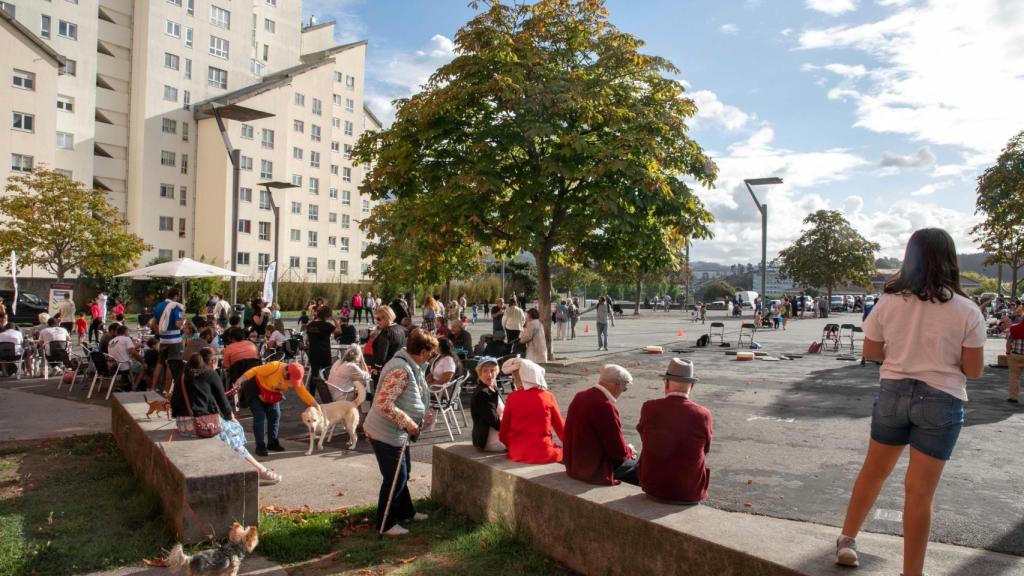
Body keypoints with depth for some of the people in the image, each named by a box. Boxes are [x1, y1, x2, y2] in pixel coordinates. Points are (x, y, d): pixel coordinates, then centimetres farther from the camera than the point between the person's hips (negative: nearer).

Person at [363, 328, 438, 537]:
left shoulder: (411, 366, 5)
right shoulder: (401, 370, -27)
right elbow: (383, 404, -32)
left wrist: (420, 416, 17)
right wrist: (407, 422, -28)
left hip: (397, 433, 10)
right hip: (385, 434, -10)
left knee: (403, 473, 22)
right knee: (395, 478, 1)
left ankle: (405, 512, 39)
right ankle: (386, 524, 16)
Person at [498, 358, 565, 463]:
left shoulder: (512, 398, -2)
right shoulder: (548, 397, -3)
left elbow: (503, 434, 4)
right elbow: (561, 429, 6)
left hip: (518, 455, 2)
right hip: (544, 455, -2)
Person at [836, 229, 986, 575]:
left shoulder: (888, 302, -4)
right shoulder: (966, 311, -11)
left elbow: (870, 352, 4)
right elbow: (973, 370, -7)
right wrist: (944, 358, 11)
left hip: (893, 392, 3)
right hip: (940, 402, -2)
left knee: (873, 470, 20)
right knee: (920, 491, 4)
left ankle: (847, 540, 32)